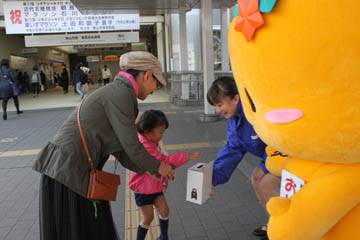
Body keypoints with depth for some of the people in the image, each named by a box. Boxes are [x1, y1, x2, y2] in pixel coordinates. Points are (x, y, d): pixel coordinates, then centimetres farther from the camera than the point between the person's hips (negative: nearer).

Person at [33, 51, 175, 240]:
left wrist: (149, 169, 21)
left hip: (67, 169, 10)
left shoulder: (115, 93, 17)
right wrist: (157, 166, 5)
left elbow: (118, 148, 19)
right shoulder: (122, 93, -13)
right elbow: (130, 145, -11)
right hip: (69, 172, -10)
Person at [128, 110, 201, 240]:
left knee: (164, 211, 7)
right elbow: (164, 161, -36)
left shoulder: (152, 143, 0)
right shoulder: (145, 147, -31)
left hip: (155, 186, 8)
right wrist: (186, 156, -36)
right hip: (143, 189, -8)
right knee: (149, 217, 3)